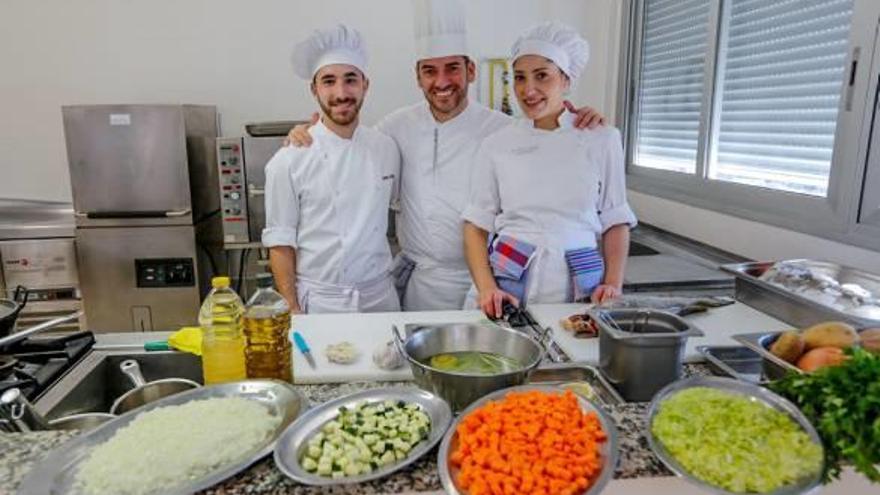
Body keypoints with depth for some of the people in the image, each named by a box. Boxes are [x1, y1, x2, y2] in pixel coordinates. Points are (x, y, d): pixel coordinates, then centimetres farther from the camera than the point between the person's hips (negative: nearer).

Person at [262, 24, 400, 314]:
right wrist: (292, 311, -9)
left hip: (381, 298, 3)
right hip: (318, 302, -3)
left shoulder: (387, 149, 1)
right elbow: (280, 242, -6)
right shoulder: (289, 161, -10)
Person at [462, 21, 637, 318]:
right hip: (507, 283, 0)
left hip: (577, 288, 0)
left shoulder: (602, 140, 1)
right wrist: (486, 287, -10)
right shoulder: (496, 145, 2)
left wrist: (613, 284, -6)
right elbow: (477, 224, 3)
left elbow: (615, 221, 7)